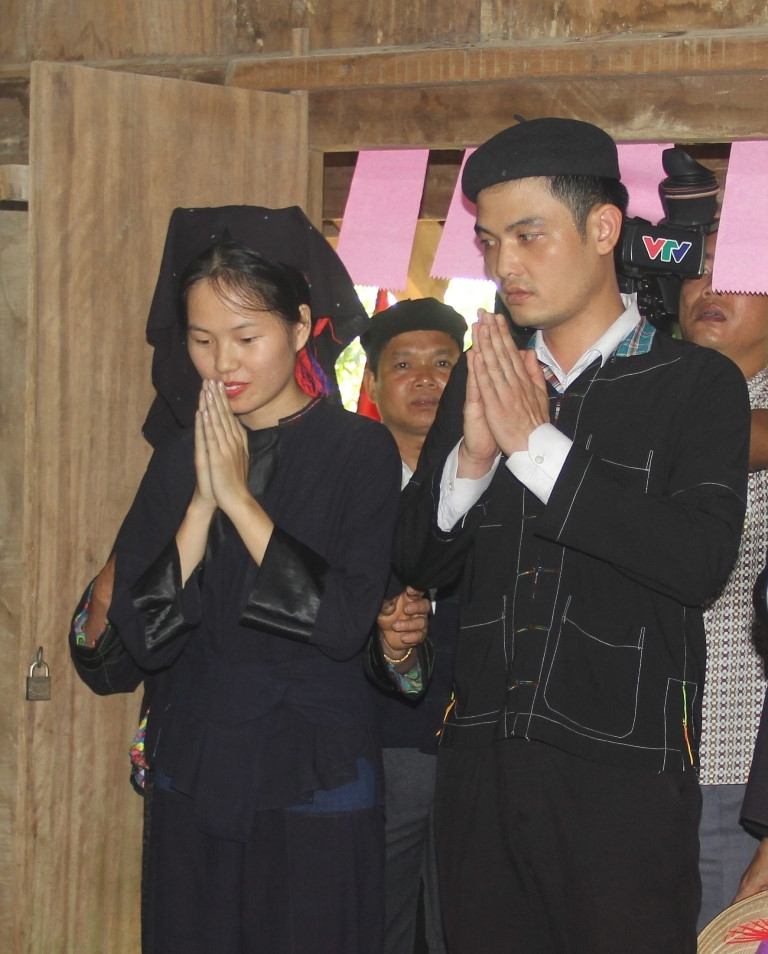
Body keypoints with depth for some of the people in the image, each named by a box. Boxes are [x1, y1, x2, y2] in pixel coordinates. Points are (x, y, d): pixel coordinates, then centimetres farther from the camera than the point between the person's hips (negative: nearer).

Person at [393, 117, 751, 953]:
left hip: (624, 773, -4)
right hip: (481, 767, 4)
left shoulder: (698, 384, -2)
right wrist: (472, 456, -9)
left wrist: (536, 443, -17)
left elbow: (701, 561, -17)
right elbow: (417, 560, 10)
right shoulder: (479, 379, 12)